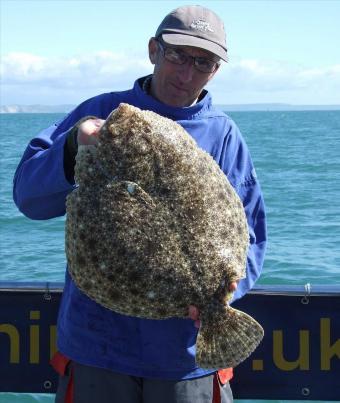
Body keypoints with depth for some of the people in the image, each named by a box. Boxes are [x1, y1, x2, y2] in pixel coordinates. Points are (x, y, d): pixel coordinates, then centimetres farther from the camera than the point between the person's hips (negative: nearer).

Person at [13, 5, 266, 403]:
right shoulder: (99, 113, 2)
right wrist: (75, 145, -25)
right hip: (97, 341, 0)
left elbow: (249, 238, 1)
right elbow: (29, 195, -6)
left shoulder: (224, 136, 3)